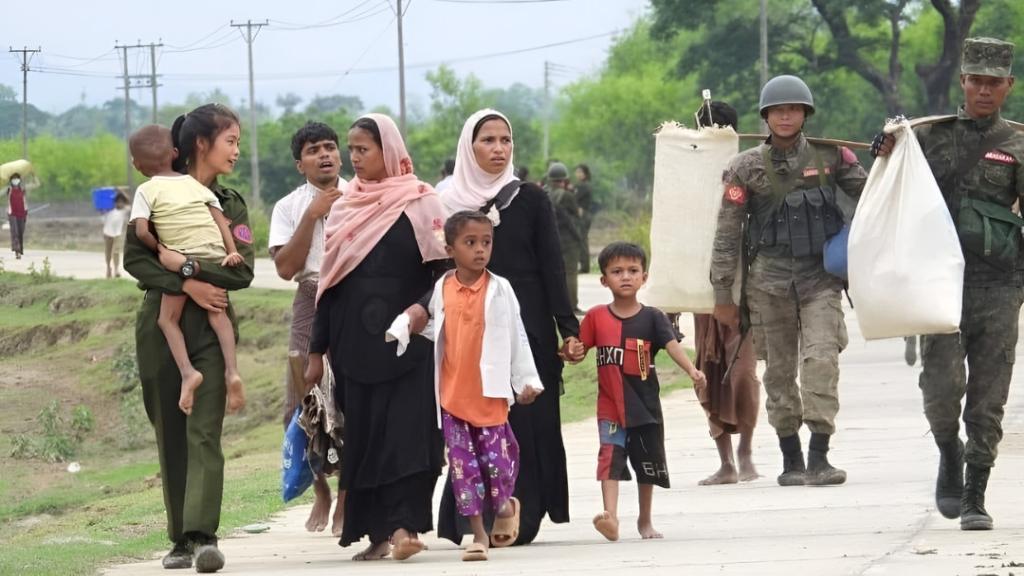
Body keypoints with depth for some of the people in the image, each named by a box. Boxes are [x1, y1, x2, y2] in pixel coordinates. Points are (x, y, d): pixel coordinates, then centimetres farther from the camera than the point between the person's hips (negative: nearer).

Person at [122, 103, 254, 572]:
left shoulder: (231, 204, 9)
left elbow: (242, 270, -2)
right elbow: (133, 257, -6)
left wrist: (186, 263, -13)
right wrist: (187, 284, -16)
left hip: (212, 327, 0)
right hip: (161, 327, 0)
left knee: (204, 432, -12)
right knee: (171, 436, 4)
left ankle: (203, 535, -22)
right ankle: (181, 538, 11)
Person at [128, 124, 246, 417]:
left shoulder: (147, 190, 6)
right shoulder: (195, 184, 19)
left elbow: (141, 231, -7)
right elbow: (221, 219, 9)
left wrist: (160, 249, 8)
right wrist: (232, 251, 4)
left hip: (181, 258, -4)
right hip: (215, 254, 4)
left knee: (167, 318, 9)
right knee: (217, 312, 13)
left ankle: (187, 371, -11)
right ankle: (232, 370, -7)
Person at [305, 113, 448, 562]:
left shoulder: (419, 203, -2)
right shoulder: (344, 208, 13)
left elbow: (442, 271, -6)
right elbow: (329, 283, 14)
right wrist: (317, 350, 12)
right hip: (355, 340, 5)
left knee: (406, 431, -13)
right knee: (363, 435, 2)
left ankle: (403, 525, -19)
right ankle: (378, 533, 6)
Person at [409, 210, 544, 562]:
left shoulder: (500, 290, -3)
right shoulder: (441, 290, 2)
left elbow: (517, 338, 0)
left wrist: (527, 381, 0)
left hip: (490, 393, -2)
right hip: (452, 392, 2)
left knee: (497, 459, 0)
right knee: (463, 463, 2)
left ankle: (504, 506, 31)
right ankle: (478, 534, 9)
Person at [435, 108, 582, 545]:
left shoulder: (530, 199, 4)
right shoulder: (449, 203, 6)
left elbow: (551, 267, 2)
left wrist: (568, 329, -4)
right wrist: (424, 305, -9)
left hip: (527, 327, -1)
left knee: (526, 422, -3)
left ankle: (519, 520, 0)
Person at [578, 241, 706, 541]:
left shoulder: (652, 318, -2)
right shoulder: (596, 317, 1)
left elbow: (672, 345, -14)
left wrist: (692, 370, -30)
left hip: (645, 403, 1)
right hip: (611, 404, -1)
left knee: (648, 465, 14)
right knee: (611, 457, -17)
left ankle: (645, 520, 32)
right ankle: (610, 516, -27)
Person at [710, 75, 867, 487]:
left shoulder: (830, 157, 6)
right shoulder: (746, 167, 3)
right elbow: (727, 234, 3)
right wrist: (722, 294, 0)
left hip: (820, 279, 0)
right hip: (768, 280, 0)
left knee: (822, 360, -16)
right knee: (779, 371, 4)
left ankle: (819, 457, -18)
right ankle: (790, 460, 14)